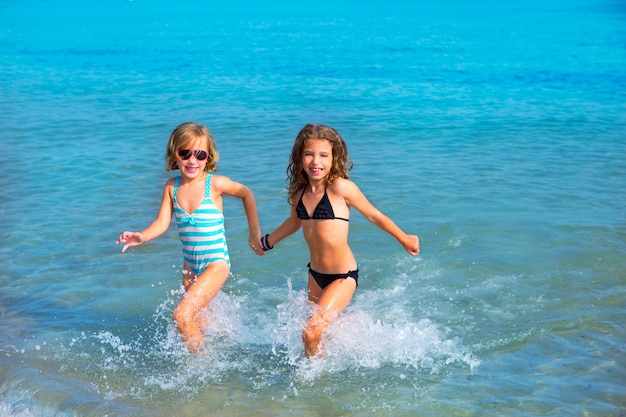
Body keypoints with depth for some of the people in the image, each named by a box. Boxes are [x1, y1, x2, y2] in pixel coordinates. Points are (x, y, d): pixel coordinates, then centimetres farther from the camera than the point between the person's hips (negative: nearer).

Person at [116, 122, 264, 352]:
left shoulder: (215, 183, -15)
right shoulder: (172, 186, -3)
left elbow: (246, 194, 2)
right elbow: (161, 223, -7)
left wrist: (255, 233, 7)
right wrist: (141, 237, -28)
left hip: (216, 263, -6)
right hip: (190, 266, 6)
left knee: (182, 314, -19)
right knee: (198, 322, 20)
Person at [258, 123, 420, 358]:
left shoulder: (340, 187, -19)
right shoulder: (299, 193, -1)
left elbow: (373, 215, -6)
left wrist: (404, 239, 5)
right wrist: (267, 242, 33)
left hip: (343, 276, -6)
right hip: (316, 274, 7)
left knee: (311, 333, -15)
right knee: (324, 328, 20)